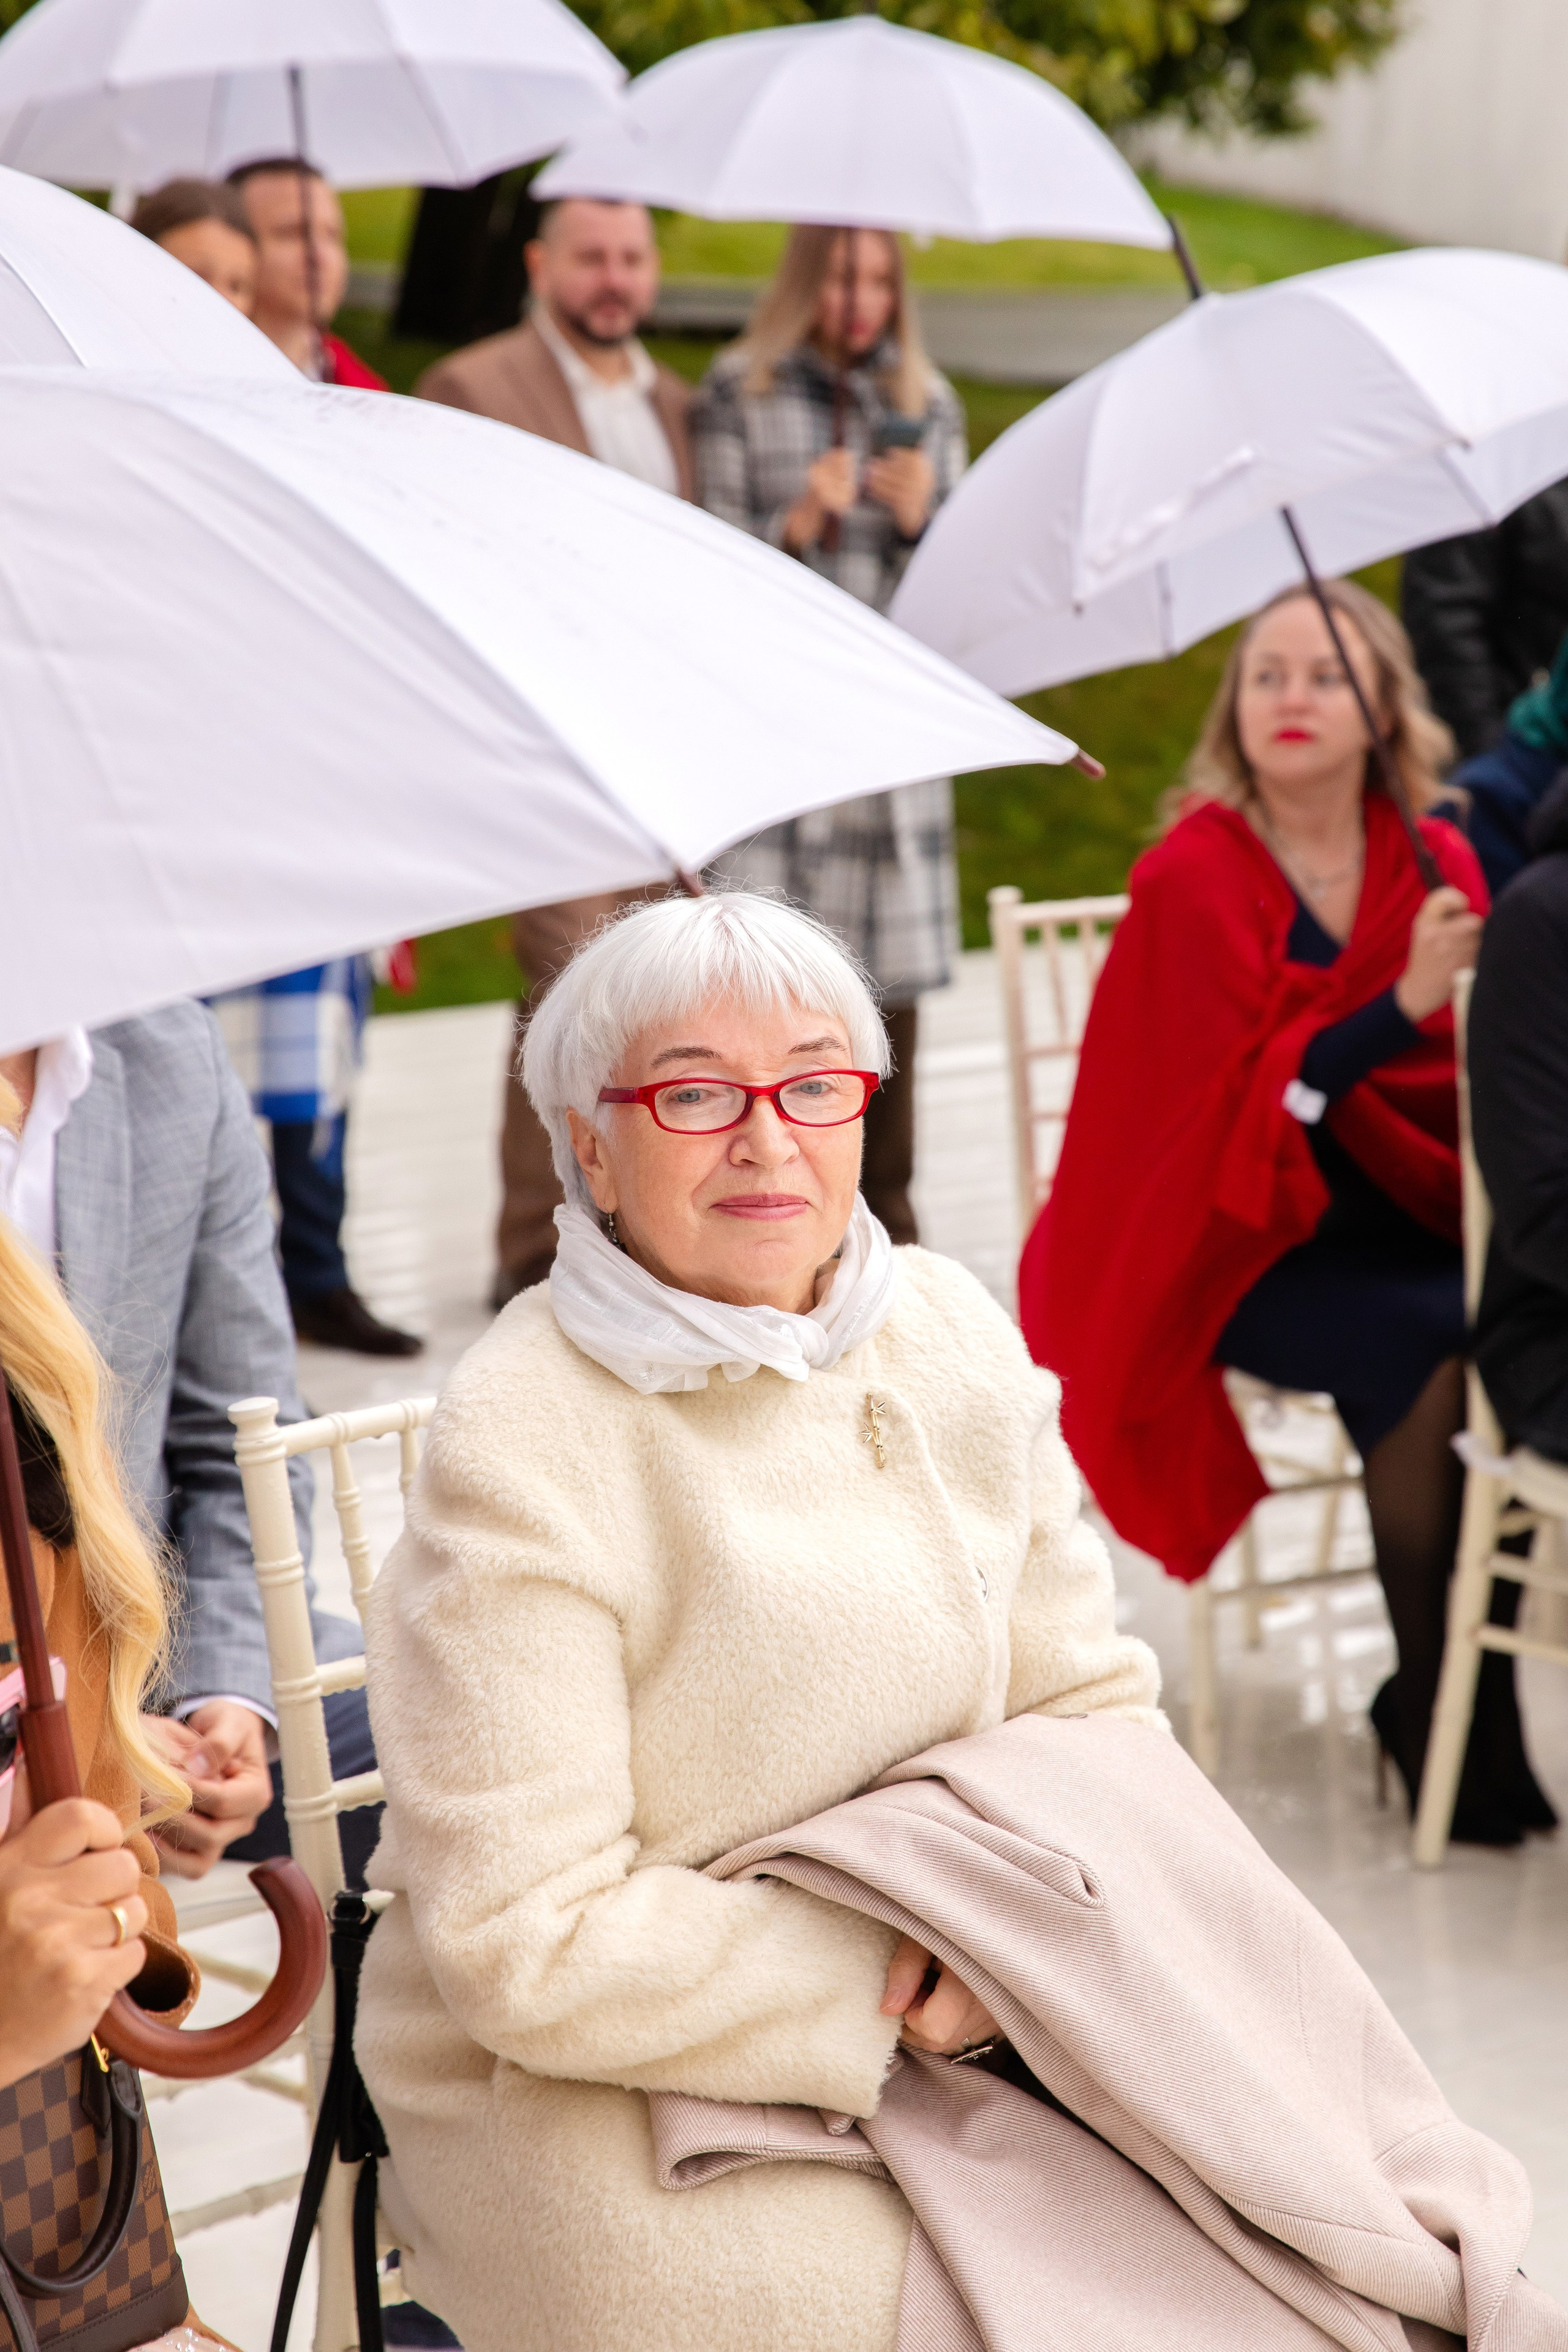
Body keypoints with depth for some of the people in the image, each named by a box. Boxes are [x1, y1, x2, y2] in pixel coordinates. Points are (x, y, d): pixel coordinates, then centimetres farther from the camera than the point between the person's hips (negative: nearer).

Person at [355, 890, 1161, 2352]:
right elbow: (531, 1955, -18)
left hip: (928, 2035, 6)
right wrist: (882, 1984, -19)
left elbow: (1091, 1700, 9)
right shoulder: (517, 1451, -16)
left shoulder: (955, 1336, 4)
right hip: (579, 2093, -5)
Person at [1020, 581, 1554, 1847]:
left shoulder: (1435, 861, 6)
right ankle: (1438, 1719, -13)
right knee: (1428, 1352, -30)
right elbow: (1251, 1094, -16)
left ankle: (1464, 1683, -10)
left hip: (1401, 1219, 4)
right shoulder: (1194, 878, -7)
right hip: (1240, 1249, -4)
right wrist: (1402, 1003, -29)